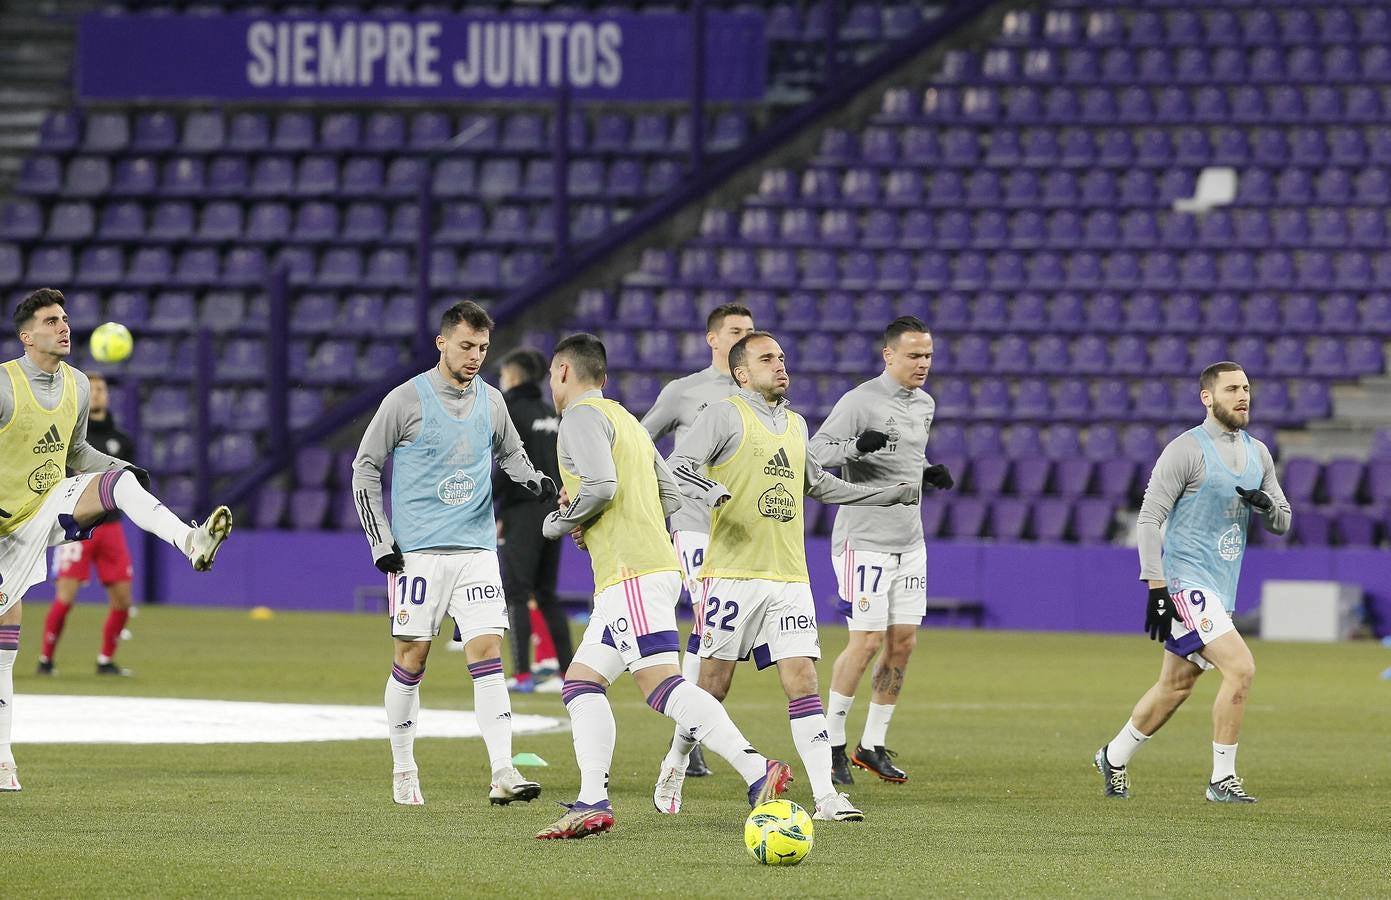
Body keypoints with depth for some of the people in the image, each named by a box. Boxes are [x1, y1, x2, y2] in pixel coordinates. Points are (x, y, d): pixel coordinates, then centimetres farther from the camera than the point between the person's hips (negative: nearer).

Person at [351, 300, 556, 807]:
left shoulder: (490, 400, 9)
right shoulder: (407, 400, -4)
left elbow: (510, 454, 27)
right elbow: (365, 468, 1)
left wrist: (537, 480, 5)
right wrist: (381, 542, -5)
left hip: (476, 547, 3)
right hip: (418, 550, -3)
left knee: (487, 652, -8)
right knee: (412, 656, 0)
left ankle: (502, 773, -15)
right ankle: (403, 772, 15)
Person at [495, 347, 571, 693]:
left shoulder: (509, 410, -7)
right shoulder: (551, 414, 16)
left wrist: (495, 512, -11)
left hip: (522, 510, -7)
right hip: (553, 510, 7)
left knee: (516, 593, -5)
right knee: (546, 595, 12)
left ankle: (522, 674, -11)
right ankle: (568, 673, 7)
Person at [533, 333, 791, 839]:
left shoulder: (581, 417, -3)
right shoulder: (626, 420, 26)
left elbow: (601, 487, -18)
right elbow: (670, 496, 22)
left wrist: (560, 522, 0)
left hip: (631, 574, -10)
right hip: (654, 566, 10)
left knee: (661, 684, -20)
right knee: (581, 683, 11)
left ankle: (756, 770, -31)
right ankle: (593, 802, 2)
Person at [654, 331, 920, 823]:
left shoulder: (795, 424, 19)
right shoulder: (725, 414, -2)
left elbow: (817, 484, 33)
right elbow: (677, 467, -11)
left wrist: (896, 493, 34)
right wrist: (710, 490, -32)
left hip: (789, 579, 5)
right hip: (733, 574, -5)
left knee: (802, 680, -6)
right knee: (714, 682, 0)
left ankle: (825, 794, -12)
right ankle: (674, 768, 23)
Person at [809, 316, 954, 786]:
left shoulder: (924, 405, 13)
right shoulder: (861, 401, -13)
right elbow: (815, 453, -19)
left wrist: (930, 476, 7)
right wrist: (856, 446, -36)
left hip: (909, 543, 8)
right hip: (865, 542, -8)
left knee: (903, 642, 5)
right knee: (867, 641, -9)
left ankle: (872, 746, 15)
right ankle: (831, 744, 4)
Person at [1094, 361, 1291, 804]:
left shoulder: (1258, 453, 12)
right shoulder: (1186, 449, -11)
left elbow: (1282, 522, 16)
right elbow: (1149, 518, -12)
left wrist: (1266, 504, -9)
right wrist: (1156, 590, -18)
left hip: (1220, 587, 8)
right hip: (1185, 581, -8)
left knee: (1175, 686, 14)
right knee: (1241, 668, -19)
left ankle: (1114, 758, 33)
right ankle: (1222, 779, -10)